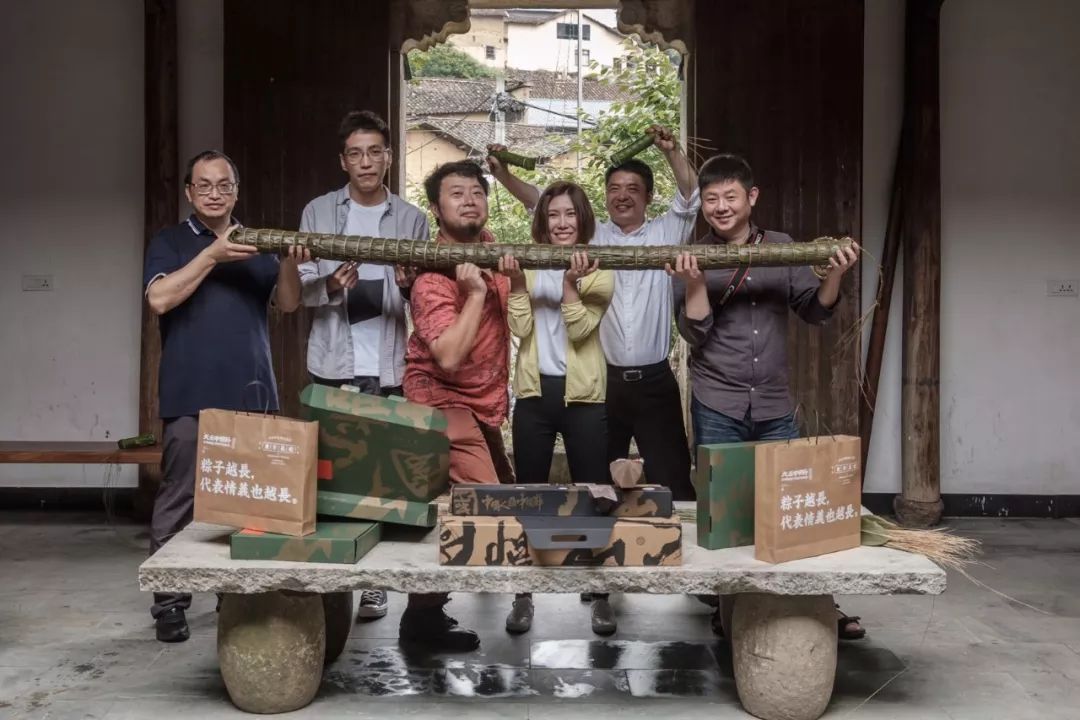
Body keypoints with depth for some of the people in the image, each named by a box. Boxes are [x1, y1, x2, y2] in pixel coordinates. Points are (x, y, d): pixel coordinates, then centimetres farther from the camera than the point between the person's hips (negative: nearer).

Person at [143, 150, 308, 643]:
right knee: (179, 500, -3)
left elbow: (288, 304, 7)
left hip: (252, 393, 4)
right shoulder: (169, 242, 6)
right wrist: (212, 255, -18)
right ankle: (168, 602, 3)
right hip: (191, 396, -3)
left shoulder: (257, 246, 17)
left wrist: (290, 264, -13)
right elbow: (159, 298, -11)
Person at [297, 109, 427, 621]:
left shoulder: (412, 220, 8)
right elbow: (300, 289, 2)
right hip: (333, 366, 0)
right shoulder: (318, 212, 7)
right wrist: (330, 287, -18)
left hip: (390, 368, 0)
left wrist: (410, 287, -15)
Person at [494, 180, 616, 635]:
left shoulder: (599, 271, 0)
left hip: (583, 395, -2)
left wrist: (571, 282, -25)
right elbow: (521, 329, -7)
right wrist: (516, 283, -20)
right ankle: (524, 593, 19)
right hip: (534, 392, 2)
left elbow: (579, 331, -14)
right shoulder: (528, 265, 5)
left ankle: (599, 595, 15)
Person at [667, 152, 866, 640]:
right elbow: (694, 334, -10)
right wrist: (694, 285, -25)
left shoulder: (781, 248, 5)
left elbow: (815, 312, 5)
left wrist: (835, 275, -12)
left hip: (775, 406, 2)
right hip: (717, 408, -2)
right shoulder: (691, 260, -3)